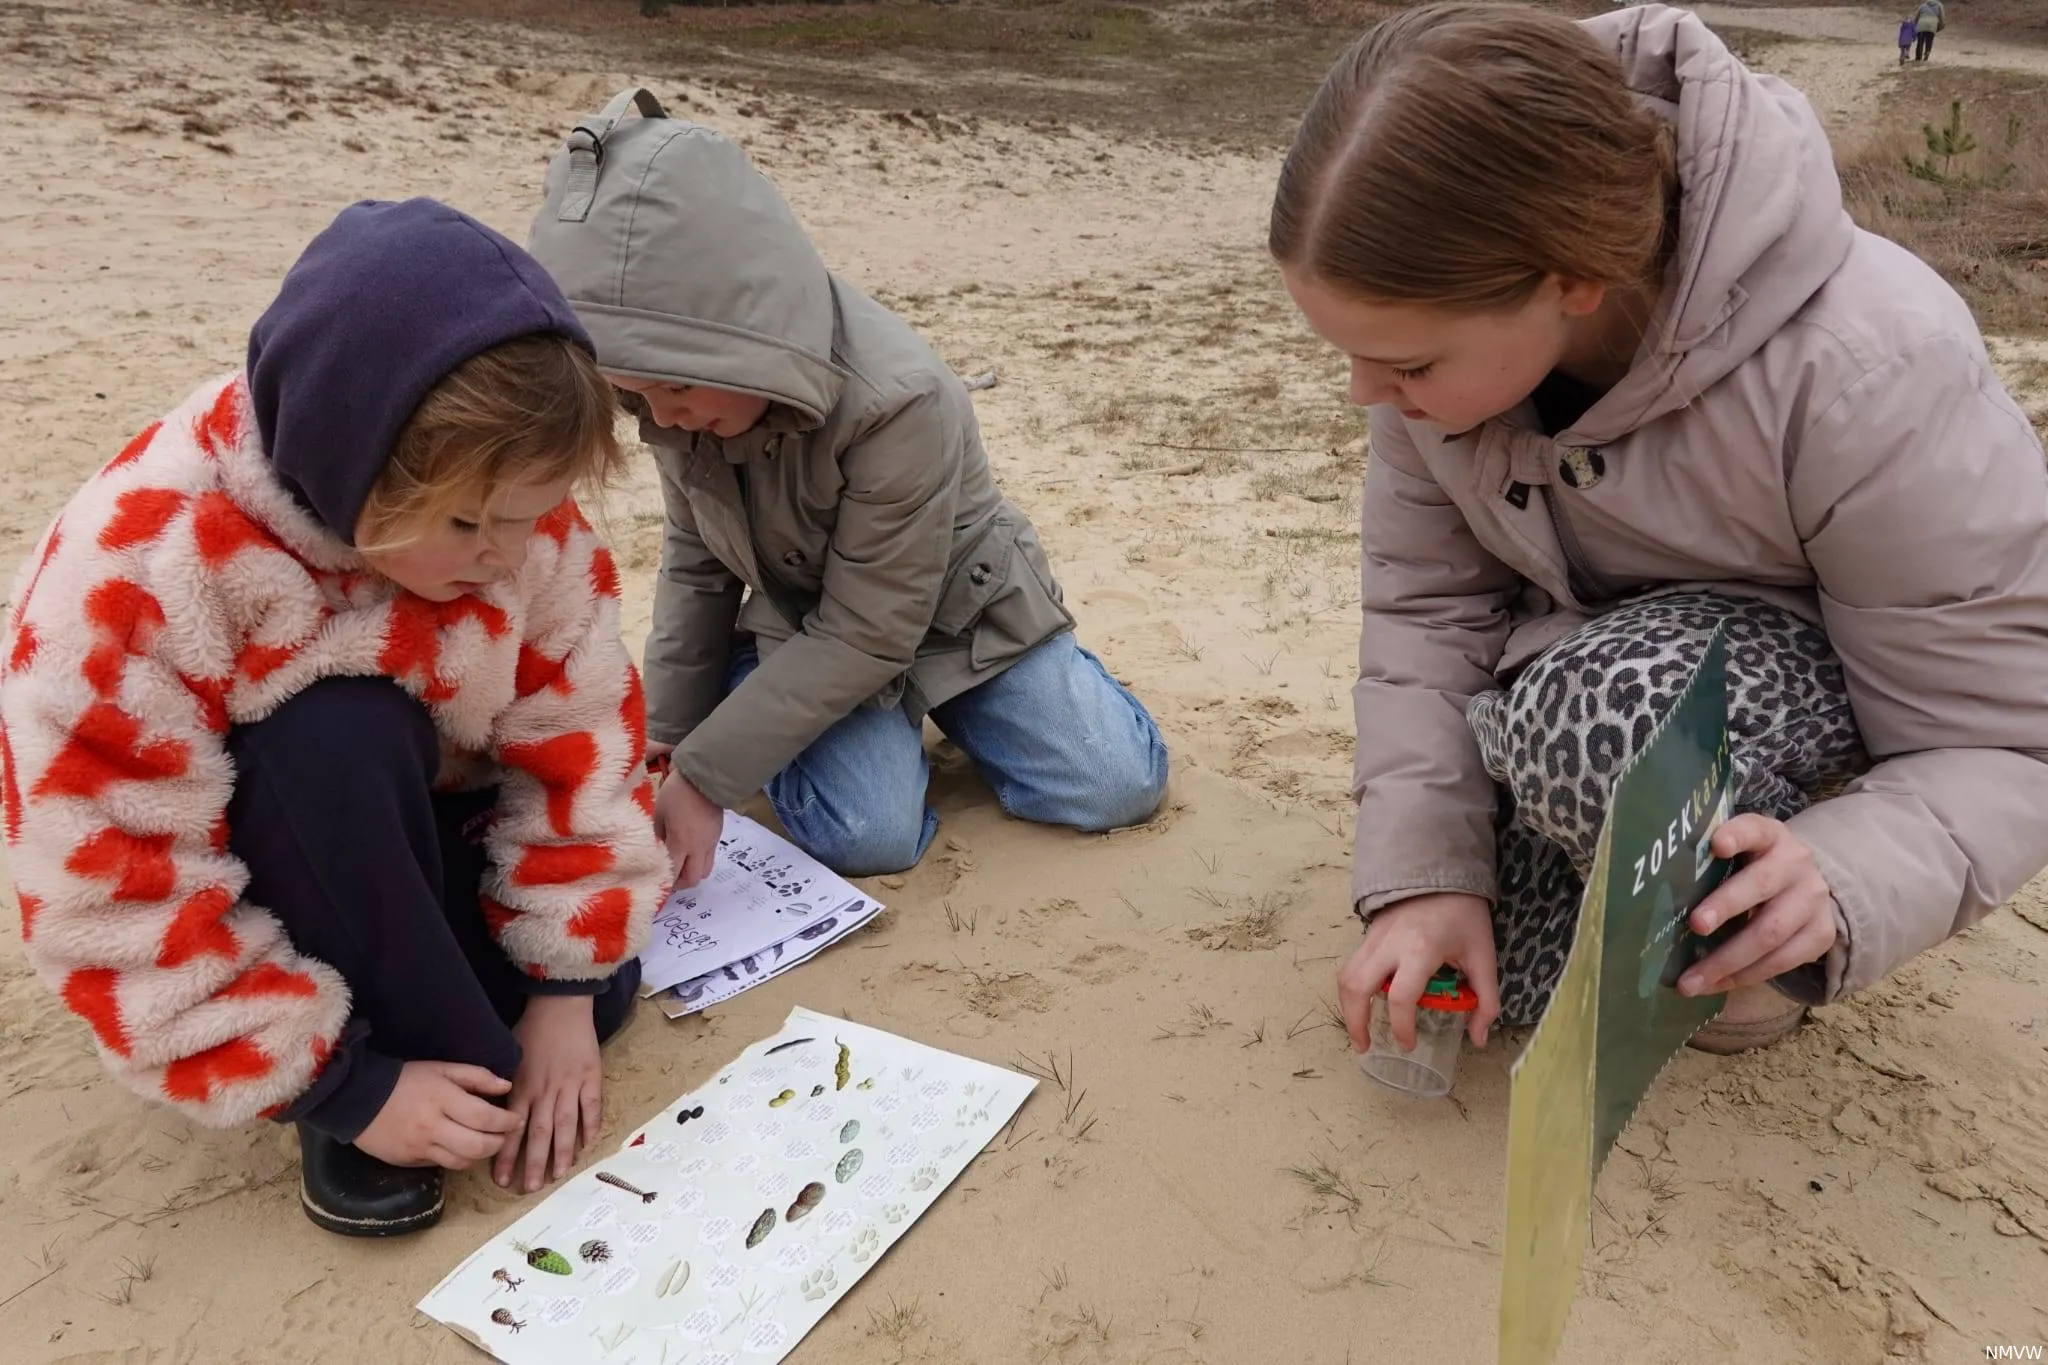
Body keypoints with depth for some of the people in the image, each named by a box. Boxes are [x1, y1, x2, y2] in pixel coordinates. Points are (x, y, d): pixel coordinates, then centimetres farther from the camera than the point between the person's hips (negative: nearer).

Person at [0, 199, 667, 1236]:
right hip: (241, 877, -4)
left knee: (599, 986, -14)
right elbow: (112, 899, -30)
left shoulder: (513, 517, -20)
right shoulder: (140, 574, -34)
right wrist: (347, 1086, -28)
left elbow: (578, 738, -14)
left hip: (411, 832, 5)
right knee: (337, 732, -35)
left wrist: (564, 989, -18)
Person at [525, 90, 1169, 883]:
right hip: (801, 627, 2)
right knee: (869, 836, -23)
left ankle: (943, 698, 15)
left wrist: (705, 775, -28)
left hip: (952, 609, -2)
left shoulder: (897, 403, -35)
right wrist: (668, 727, -3)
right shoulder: (687, 392, -16)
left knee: (1118, 787, -11)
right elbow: (694, 564, 2)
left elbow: (867, 636, -29)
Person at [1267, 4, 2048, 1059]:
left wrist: (1833, 886, -46)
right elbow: (1425, 606, -13)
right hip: (1599, 658, 5)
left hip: (1845, 682, -4)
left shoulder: (1867, 377, -34)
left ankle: (1762, 940, -6)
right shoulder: (1447, 321, -21)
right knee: (1510, 983, -7)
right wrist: (1424, 874, -23)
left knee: (1597, 713, -36)